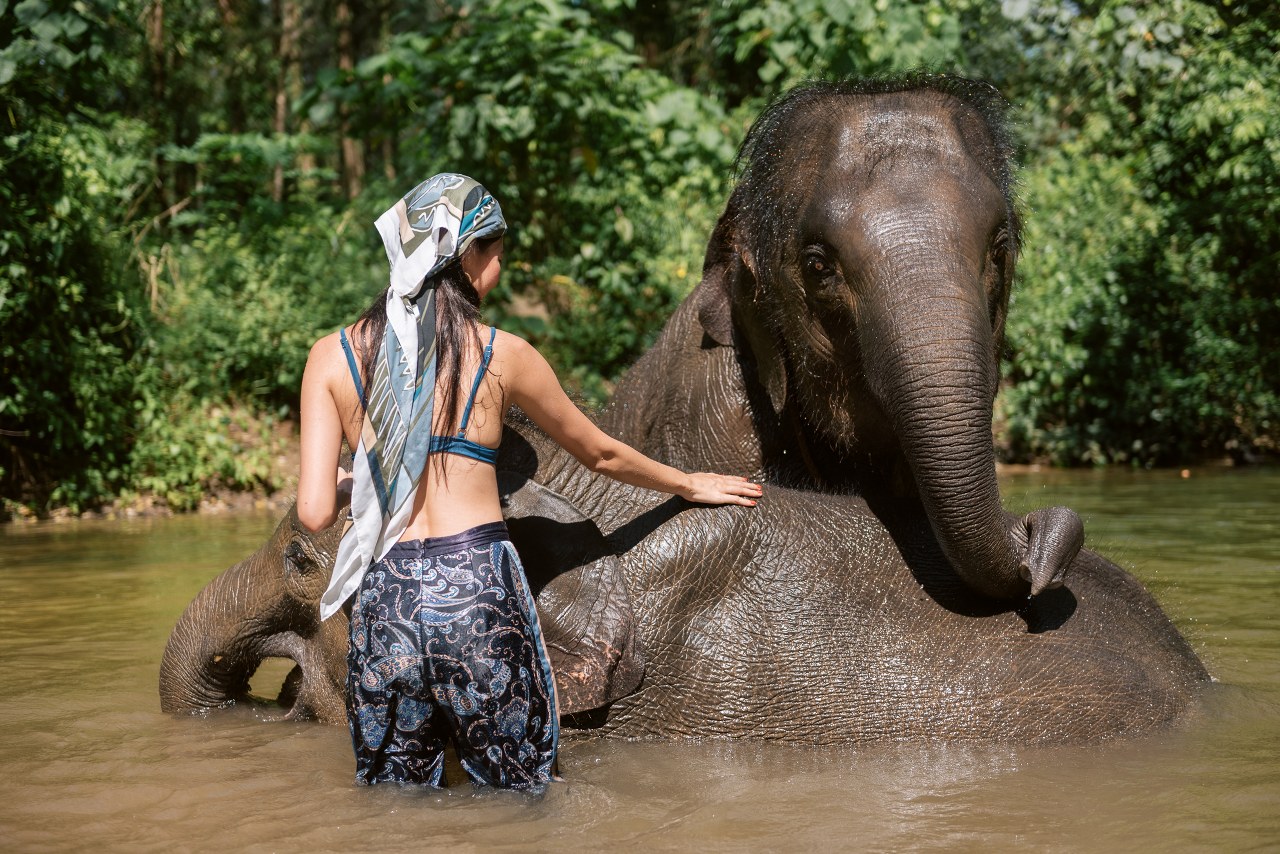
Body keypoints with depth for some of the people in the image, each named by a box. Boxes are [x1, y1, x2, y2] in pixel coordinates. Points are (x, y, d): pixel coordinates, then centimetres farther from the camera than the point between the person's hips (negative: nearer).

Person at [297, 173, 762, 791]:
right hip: (480, 588, -2)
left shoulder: (333, 355, 3)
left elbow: (315, 511, -3)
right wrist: (688, 485, 34)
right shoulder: (502, 355, 1)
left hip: (384, 599, 2)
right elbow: (600, 454, 16)